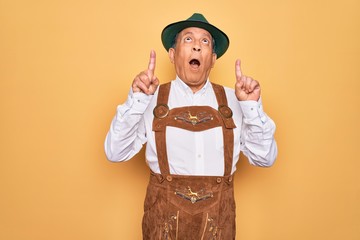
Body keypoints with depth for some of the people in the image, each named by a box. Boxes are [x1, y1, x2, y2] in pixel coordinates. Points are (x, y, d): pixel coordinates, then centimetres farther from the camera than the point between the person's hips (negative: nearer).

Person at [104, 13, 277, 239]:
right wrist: (137, 100, -19)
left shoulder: (232, 100, 0)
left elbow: (265, 158, -3)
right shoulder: (152, 99, -3)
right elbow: (115, 153, -9)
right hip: (164, 217, -1)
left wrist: (252, 106, -15)